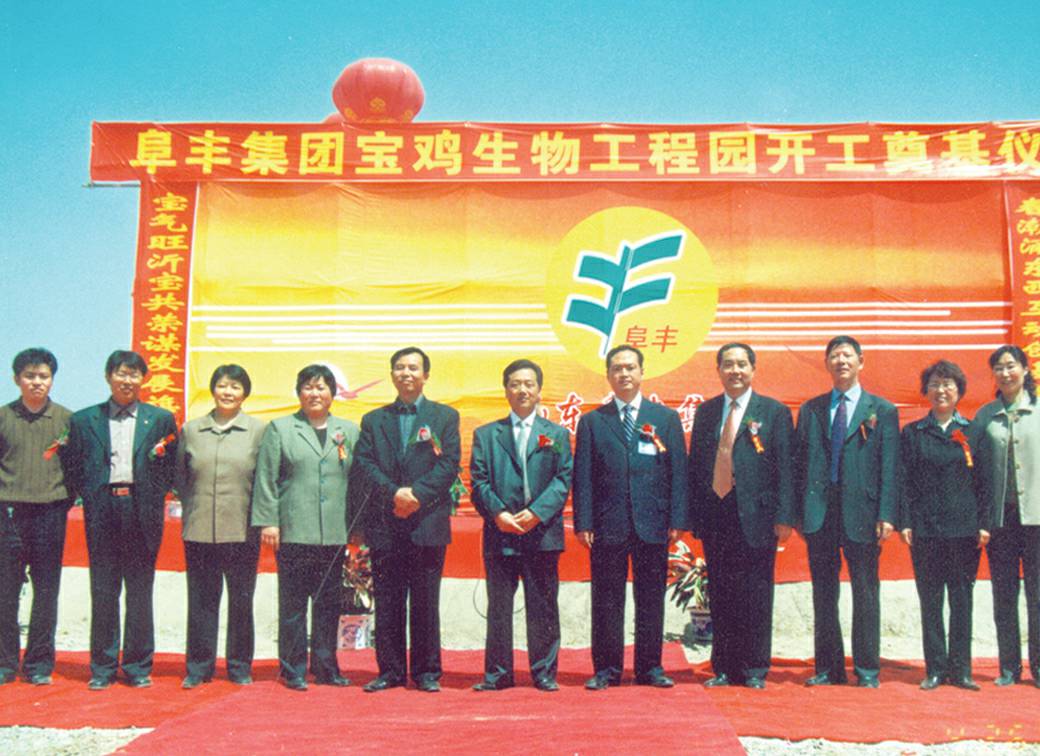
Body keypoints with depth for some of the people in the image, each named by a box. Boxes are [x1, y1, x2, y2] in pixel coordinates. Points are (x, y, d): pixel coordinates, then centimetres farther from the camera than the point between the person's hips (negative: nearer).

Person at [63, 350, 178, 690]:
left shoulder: (161, 419, 8)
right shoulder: (84, 420, 10)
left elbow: (172, 467, 9)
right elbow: (74, 467, 11)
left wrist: (154, 497, -2)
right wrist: (90, 497, 0)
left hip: (141, 512, -1)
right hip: (102, 512, 1)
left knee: (140, 592, 5)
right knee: (102, 592, 5)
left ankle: (138, 666, 15)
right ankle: (102, 667, 15)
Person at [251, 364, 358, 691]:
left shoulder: (348, 431, 13)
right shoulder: (279, 428, 6)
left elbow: (357, 478, 12)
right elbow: (266, 478, 2)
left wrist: (357, 527, 7)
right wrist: (267, 522, -6)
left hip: (335, 534, 3)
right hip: (294, 532, -2)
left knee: (329, 603, 8)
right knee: (293, 603, 2)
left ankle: (325, 667, 19)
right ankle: (292, 669, 12)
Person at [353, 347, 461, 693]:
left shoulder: (445, 416, 9)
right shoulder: (373, 420, 14)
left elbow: (449, 464, -2)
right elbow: (364, 465, 3)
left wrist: (417, 494, -14)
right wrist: (394, 493, -13)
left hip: (428, 522, -2)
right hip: (384, 525, 2)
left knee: (425, 603, 3)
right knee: (387, 603, 5)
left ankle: (427, 671, 13)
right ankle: (390, 670, 14)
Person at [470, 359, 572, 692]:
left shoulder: (557, 434, 11)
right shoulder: (485, 435, 11)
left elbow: (563, 480, 1)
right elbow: (479, 481, 3)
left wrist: (537, 513, -13)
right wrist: (498, 514, -13)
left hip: (542, 532, 0)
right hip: (499, 533, 1)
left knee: (543, 607, 5)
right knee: (498, 607, 5)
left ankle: (544, 672, 15)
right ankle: (497, 673, 14)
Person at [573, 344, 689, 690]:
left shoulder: (666, 418, 9)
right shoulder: (592, 421, 7)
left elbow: (678, 473, 6)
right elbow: (583, 477, 3)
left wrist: (678, 520, -2)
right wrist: (583, 523, -5)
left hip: (652, 524, 1)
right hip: (607, 525, 0)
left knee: (651, 599, 7)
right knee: (607, 600, 5)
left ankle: (650, 667, 19)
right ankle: (606, 668, 15)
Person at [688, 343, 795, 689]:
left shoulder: (774, 412, 2)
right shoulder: (705, 412, 12)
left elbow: (785, 468, -2)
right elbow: (695, 465, 12)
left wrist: (784, 517, -9)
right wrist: (693, 513, 5)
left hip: (755, 517, -3)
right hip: (714, 517, 3)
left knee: (755, 597, 3)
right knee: (720, 597, 8)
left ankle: (755, 670, 14)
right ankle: (724, 668, 18)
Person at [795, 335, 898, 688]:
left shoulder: (882, 410, 6)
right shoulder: (810, 410, 12)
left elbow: (889, 468, 0)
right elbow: (800, 463, 10)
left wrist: (886, 515, -9)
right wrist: (798, 511, 2)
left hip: (861, 513, -2)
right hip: (819, 513, 2)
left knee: (865, 593, 4)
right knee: (823, 594, 7)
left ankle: (867, 668, 15)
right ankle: (828, 667, 17)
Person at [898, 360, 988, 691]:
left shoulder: (971, 432, 6)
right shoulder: (912, 433, 6)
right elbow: (904, 480, 3)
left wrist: (983, 524, -1)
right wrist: (905, 522, -5)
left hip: (964, 527, 0)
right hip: (924, 528, 0)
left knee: (961, 599, 5)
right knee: (930, 600, 4)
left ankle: (961, 669, 14)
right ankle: (935, 669, 13)